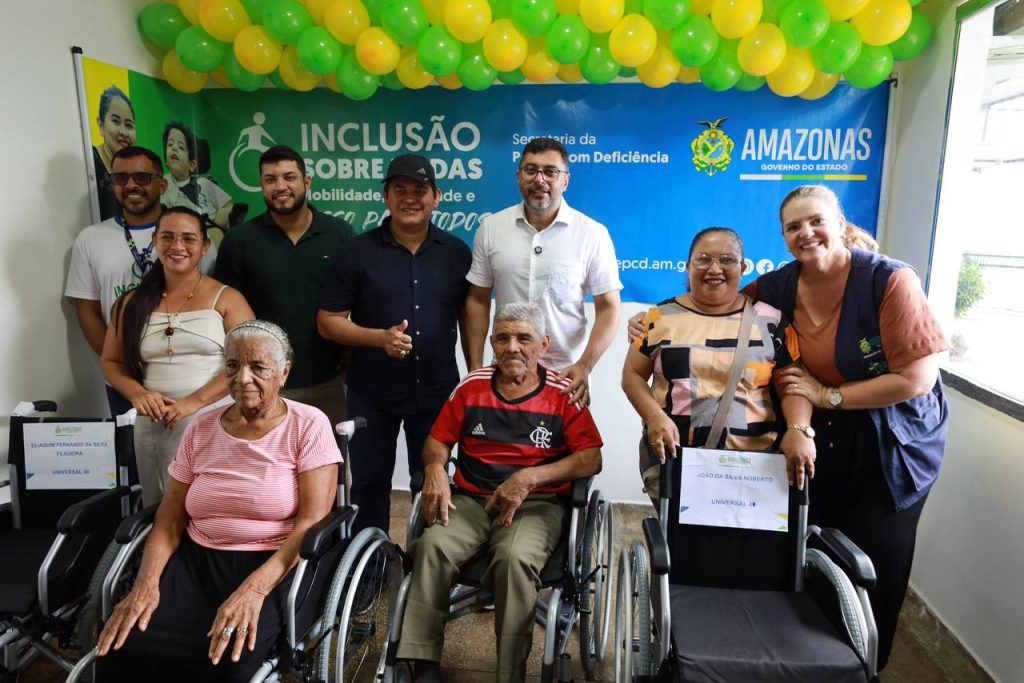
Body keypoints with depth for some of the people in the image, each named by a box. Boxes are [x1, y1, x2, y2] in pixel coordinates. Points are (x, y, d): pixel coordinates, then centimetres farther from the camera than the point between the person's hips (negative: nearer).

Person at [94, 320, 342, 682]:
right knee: (123, 647, -21)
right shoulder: (201, 430, 8)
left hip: (274, 566, -4)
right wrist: (147, 582, -11)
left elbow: (313, 522, -14)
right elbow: (170, 520, 8)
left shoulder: (308, 425, -6)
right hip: (196, 560, 4)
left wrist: (254, 588, -25)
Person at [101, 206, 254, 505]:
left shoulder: (225, 298, -2)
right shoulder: (133, 303, 10)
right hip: (154, 425, 4)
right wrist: (137, 393, -4)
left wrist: (196, 401, -15)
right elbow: (111, 361, 16)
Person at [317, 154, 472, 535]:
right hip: (372, 395, -1)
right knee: (369, 484, 12)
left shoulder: (456, 253, 2)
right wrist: (380, 337, -19)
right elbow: (328, 322, -4)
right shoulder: (358, 253, -3)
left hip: (437, 391, 1)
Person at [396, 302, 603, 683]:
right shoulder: (471, 387, 9)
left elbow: (591, 459, -6)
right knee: (433, 545, -27)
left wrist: (529, 478, -18)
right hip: (470, 500, 3)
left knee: (516, 557, -34)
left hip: (537, 504, -2)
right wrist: (435, 469, -12)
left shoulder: (563, 394, 0)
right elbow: (437, 441, 13)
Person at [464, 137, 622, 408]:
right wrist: (475, 369, 0)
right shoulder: (491, 228, 0)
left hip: (566, 375, -1)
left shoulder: (593, 234, -5)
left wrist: (584, 366, -17)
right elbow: (478, 300, 4)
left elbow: (608, 308, -4)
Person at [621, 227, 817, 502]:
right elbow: (633, 374, 6)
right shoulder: (661, 317, 3)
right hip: (670, 455, 0)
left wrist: (799, 430, -16)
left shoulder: (771, 321, 3)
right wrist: (654, 417, -11)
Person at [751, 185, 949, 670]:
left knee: (874, 569, 9)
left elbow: (917, 379, -21)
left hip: (891, 447, -3)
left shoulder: (889, 280, -21)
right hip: (817, 442, 4)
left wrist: (827, 395, -19)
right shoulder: (776, 288, -7)